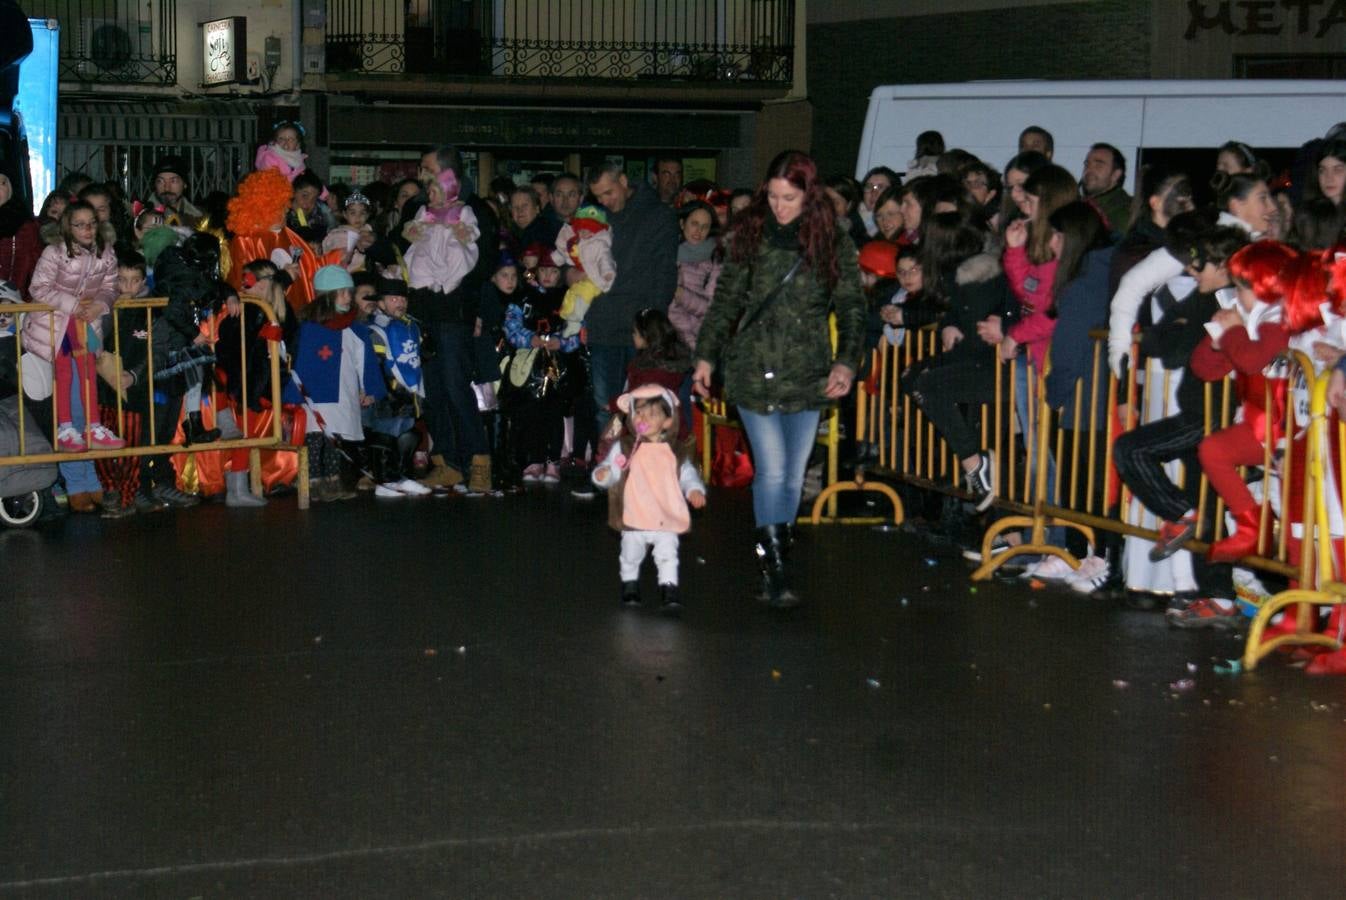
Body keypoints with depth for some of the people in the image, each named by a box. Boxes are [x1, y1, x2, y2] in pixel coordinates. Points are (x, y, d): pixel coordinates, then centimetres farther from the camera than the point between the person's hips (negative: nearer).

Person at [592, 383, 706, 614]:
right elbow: (610, 469, 2)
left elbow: (687, 474, 8)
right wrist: (602, 475, -21)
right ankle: (630, 587, 34)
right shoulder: (624, 448, 1)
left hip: (667, 520, -1)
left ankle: (669, 592, -1)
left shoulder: (675, 452, 3)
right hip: (633, 520, 1)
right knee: (631, 557, 14)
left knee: (667, 556, -7)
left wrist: (694, 490, -10)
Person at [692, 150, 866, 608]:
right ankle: (774, 570, -2)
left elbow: (852, 308, 5)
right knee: (771, 470, -8)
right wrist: (706, 355, 7)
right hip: (754, 369, -1)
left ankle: (773, 561, 21)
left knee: (793, 474, 7)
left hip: (806, 374, 1)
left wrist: (846, 362, -8)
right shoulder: (751, 236, 3)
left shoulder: (834, 244, 2)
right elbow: (726, 300, 10)